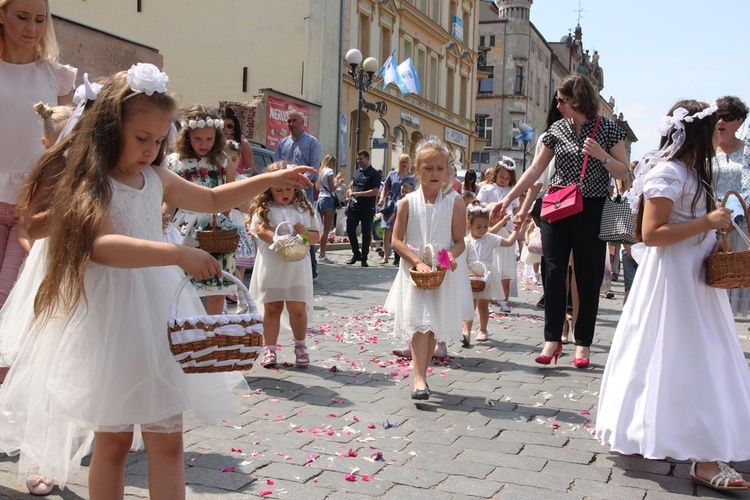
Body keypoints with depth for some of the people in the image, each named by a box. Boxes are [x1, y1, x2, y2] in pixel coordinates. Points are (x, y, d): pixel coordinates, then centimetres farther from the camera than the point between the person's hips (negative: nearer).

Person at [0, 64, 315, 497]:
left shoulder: (157, 178, 8)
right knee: (113, 440, 7)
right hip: (111, 322, -6)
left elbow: (213, 200, 24)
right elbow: (102, 245, -31)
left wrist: (271, 181, 20)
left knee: (167, 438, 7)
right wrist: (179, 255, -39)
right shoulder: (90, 183, -12)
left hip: (160, 317, 6)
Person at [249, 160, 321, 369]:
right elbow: (260, 229, -15)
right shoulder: (265, 208, 1)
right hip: (271, 266, -1)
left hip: (297, 267, 2)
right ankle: (270, 349, 16)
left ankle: (300, 346, 23)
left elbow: (316, 236, 12)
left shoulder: (304, 208, 10)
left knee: (298, 309, 1)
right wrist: (279, 240, -29)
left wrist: (305, 233, -9)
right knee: (272, 308, 6)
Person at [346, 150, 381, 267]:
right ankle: (356, 254, 19)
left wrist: (358, 194, -16)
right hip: (354, 206, 5)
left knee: (366, 233, 2)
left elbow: (375, 192, -14)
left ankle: (364, 259, 11)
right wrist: (350, 192, 5)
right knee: (350, 230, 2)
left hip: (367, 209, -5)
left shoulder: (374, 174, -5)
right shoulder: (356, 172, 14)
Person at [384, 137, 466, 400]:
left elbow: (460, 241, 1)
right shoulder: (408, 203, -2)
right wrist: (418, 261, -15)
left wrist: (450, 256, -20)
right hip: (414, 271, -2)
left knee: (434, 328, 10)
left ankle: (421, 374, 24)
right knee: (418, 324, -12)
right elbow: (396, 240, -3)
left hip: (443, 275, 2)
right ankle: (419, 380, -17)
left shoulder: (455, 203, -1)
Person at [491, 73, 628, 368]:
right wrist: (508, 199, 4)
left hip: (591, 211, -3)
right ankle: (552, 339, 4)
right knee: (554, 272, -3)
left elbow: (623, 173, -1)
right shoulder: (557, 129, 7)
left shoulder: (608, 129, -1)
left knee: (588, 277, 1)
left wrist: (601, 155, -18)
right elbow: (534, 170, 8)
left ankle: (583, 343, 10)